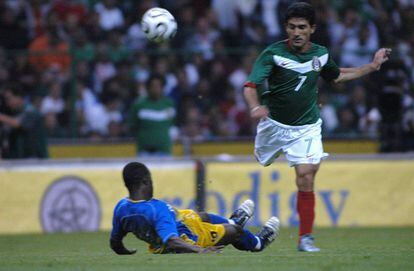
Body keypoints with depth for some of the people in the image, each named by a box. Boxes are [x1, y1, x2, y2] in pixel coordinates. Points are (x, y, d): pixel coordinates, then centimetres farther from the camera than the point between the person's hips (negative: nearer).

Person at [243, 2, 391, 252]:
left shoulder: (321, 54, -3)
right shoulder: (273, 53, -17)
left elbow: (336, 76, 19)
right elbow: (251, 86, -26)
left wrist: (373, 66, 15)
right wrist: (256, 107, -48)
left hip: (306, 128, 1)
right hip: (273, 123, -1)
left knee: (306, 179, -14)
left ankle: (305, 237, -7)